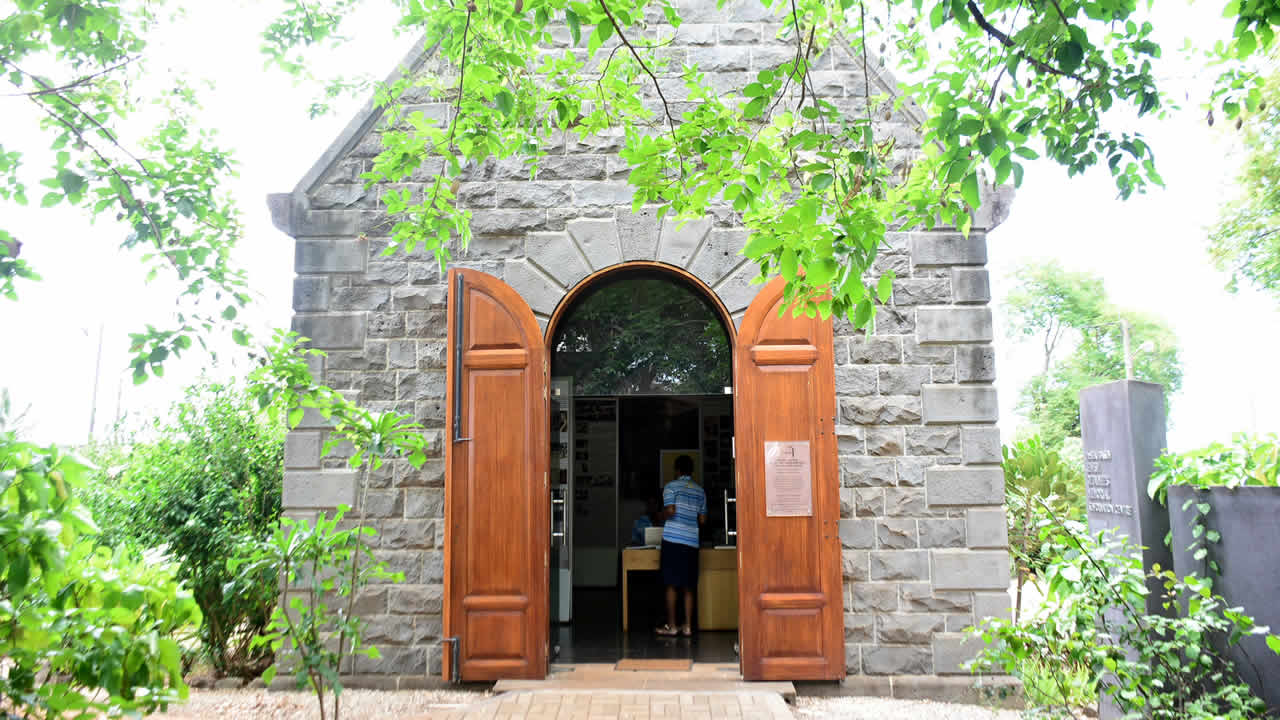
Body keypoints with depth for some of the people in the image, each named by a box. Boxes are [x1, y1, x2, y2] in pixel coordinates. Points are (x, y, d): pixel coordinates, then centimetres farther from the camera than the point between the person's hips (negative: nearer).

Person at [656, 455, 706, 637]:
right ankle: (687, 626, 8)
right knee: (688, 587, 8)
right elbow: (702, 519, 12)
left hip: (672, 539, -4)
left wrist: (662, 513, 6)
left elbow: (670, 511, -14)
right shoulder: (700, 491, 12)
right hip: (692, 541, 4)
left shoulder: (671, 486, -2)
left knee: (671, 584, 1)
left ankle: (671, 625, 4)